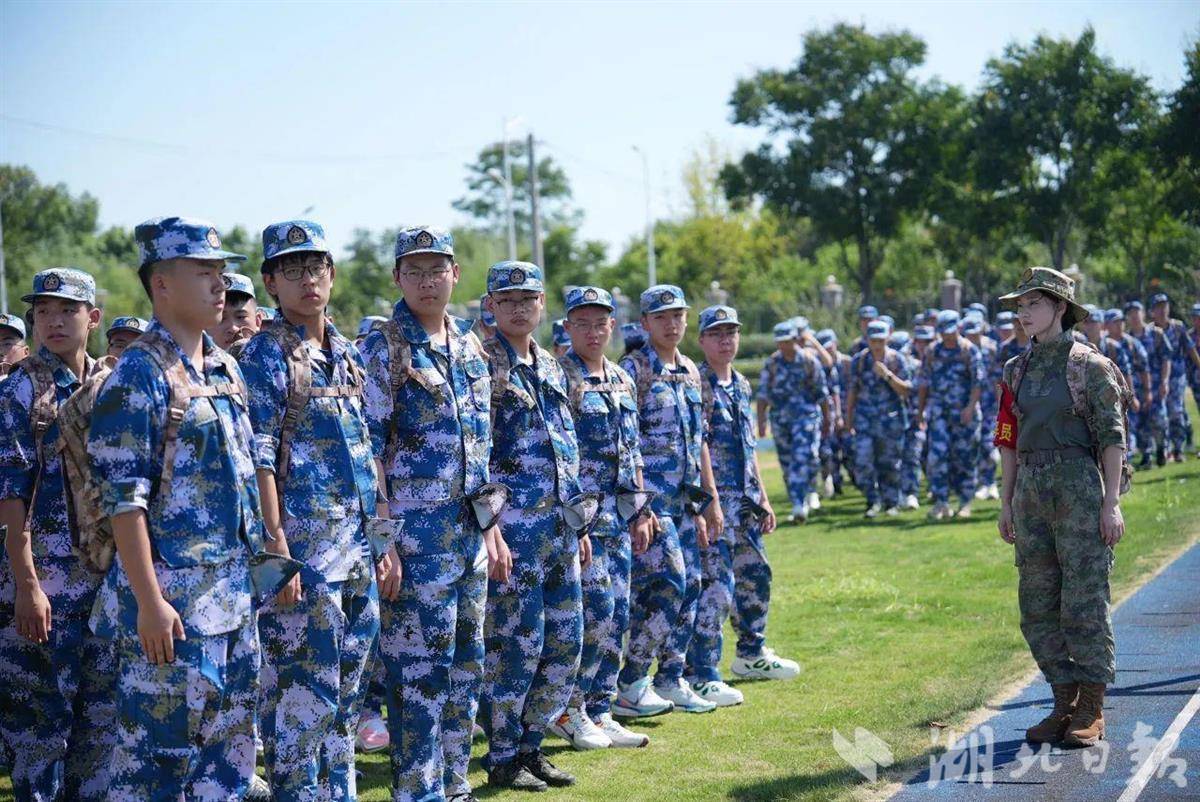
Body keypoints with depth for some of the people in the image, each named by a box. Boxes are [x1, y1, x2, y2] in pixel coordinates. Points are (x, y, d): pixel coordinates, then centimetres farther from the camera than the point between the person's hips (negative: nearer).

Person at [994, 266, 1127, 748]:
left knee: (1084, 601, -4)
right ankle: (1065, 702, 17)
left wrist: (1111, 502, -11)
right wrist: (1007, 501, 11)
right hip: (1031, 492, 6)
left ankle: (1091, 710, 5)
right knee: (1037, 605, 7)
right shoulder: (1018, 370, 12)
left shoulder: (1090, 365, -4)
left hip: (1080, 490, -6)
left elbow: (1112, 436, -6)